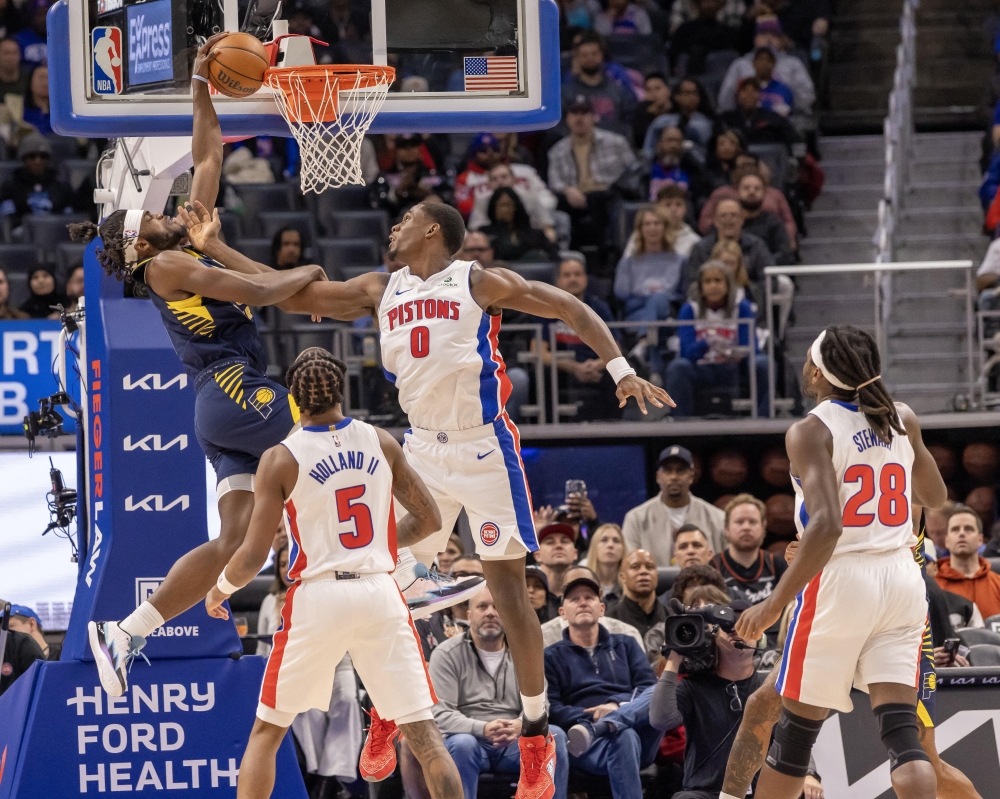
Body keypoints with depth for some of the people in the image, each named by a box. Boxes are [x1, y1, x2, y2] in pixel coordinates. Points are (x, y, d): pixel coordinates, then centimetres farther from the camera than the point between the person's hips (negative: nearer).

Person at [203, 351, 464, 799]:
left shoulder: (281, 460, -6)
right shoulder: (381, 443, 3)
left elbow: (253, 557, -6)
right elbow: (428, 519, 12)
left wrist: (220, 590, 14)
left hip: (318, 598, -2)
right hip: (379, 594, 2)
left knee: (266, 732, 14)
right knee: (424, 733, 1)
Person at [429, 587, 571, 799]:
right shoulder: (447, 654, 1)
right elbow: (440, 714, -9)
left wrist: (520, 726, -23)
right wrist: (483, 729, -27)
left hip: (514, 745, 3)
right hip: (469, 737, -3)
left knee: (554, 736, -24)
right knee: (461, 744, -37)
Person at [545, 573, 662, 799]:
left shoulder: (626, 645, 26)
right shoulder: (551, 657, 18)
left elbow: (649, 687, 9)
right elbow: (549, 709, 3)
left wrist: (617, 705, -12)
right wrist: (590, 715, -14)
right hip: (589, 748, -3)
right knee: (623, 738, -39)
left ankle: (592, 730, -48)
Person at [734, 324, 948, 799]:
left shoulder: (812, 432, -10)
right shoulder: (903, 421, 7)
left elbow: (826, 526, -23)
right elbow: (935, 498, 22)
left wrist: (774, 604, -20)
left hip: (839, 581, -4)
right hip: (902, 581, 5)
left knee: (795, 733, 9)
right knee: (903, 737, -2)